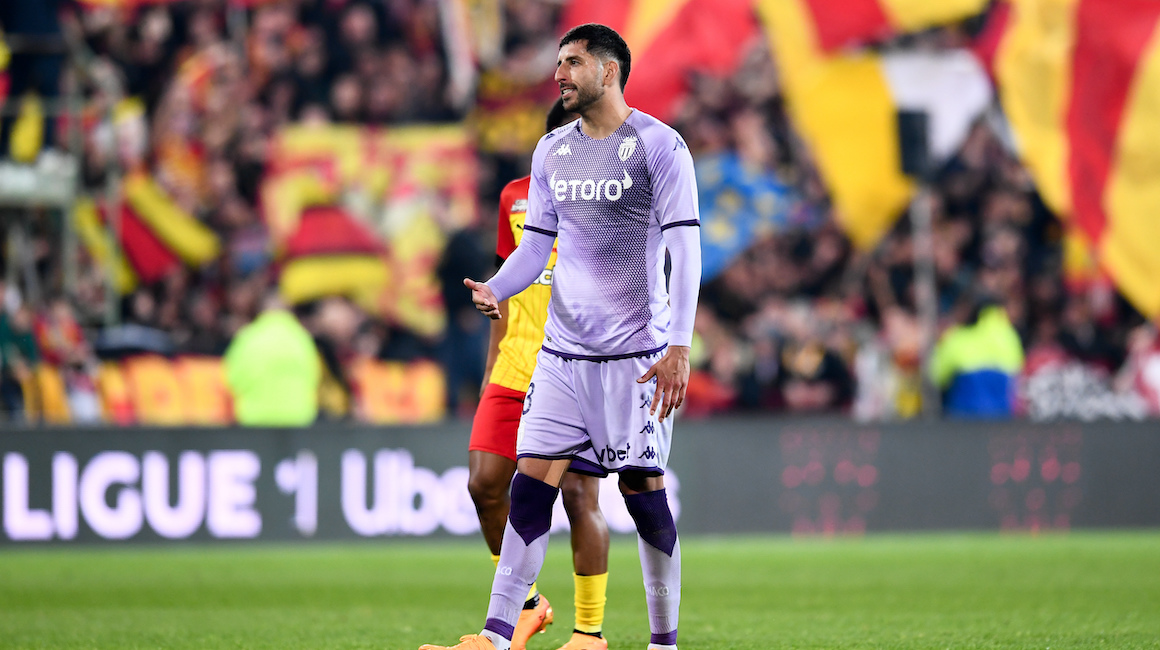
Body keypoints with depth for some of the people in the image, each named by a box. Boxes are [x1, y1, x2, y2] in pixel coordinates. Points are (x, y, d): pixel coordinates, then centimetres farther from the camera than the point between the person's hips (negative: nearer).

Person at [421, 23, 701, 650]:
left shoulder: (658, 145, -5)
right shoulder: (551, 151, 12)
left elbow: (685, 249, -9)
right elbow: (536, 243, 15)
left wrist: (678, 345, -17)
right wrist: (495, 289, -6)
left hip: (636, 354, -5)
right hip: (562, 350, 5)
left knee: (642, 487, -2)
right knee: (531, 479, -4)